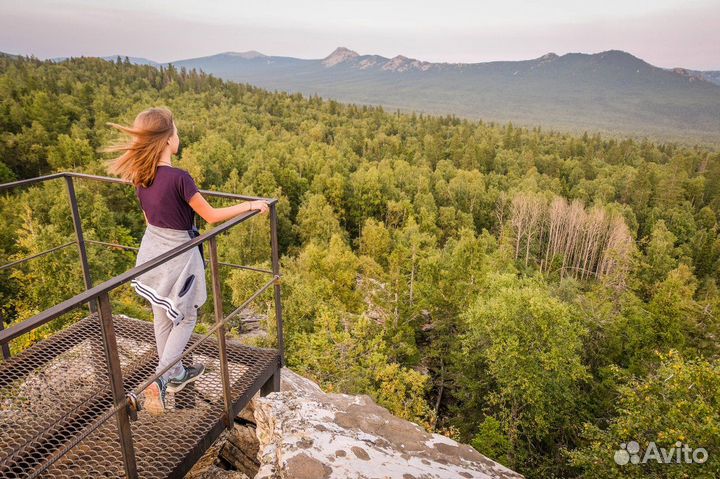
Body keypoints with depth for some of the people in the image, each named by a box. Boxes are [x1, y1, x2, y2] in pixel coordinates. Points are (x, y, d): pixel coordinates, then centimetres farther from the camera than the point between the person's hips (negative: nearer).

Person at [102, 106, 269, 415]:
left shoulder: (140, 176, -3)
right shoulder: (178, 177, -26)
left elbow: (149, 218, 10)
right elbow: (211, 216, -19)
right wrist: (250, 205, -11)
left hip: (152, 250, 7)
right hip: (178, 254, -7)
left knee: (162, 317, 19)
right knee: (186, 318, 13)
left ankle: (176, 374, 37)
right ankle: (161, 379, 3)